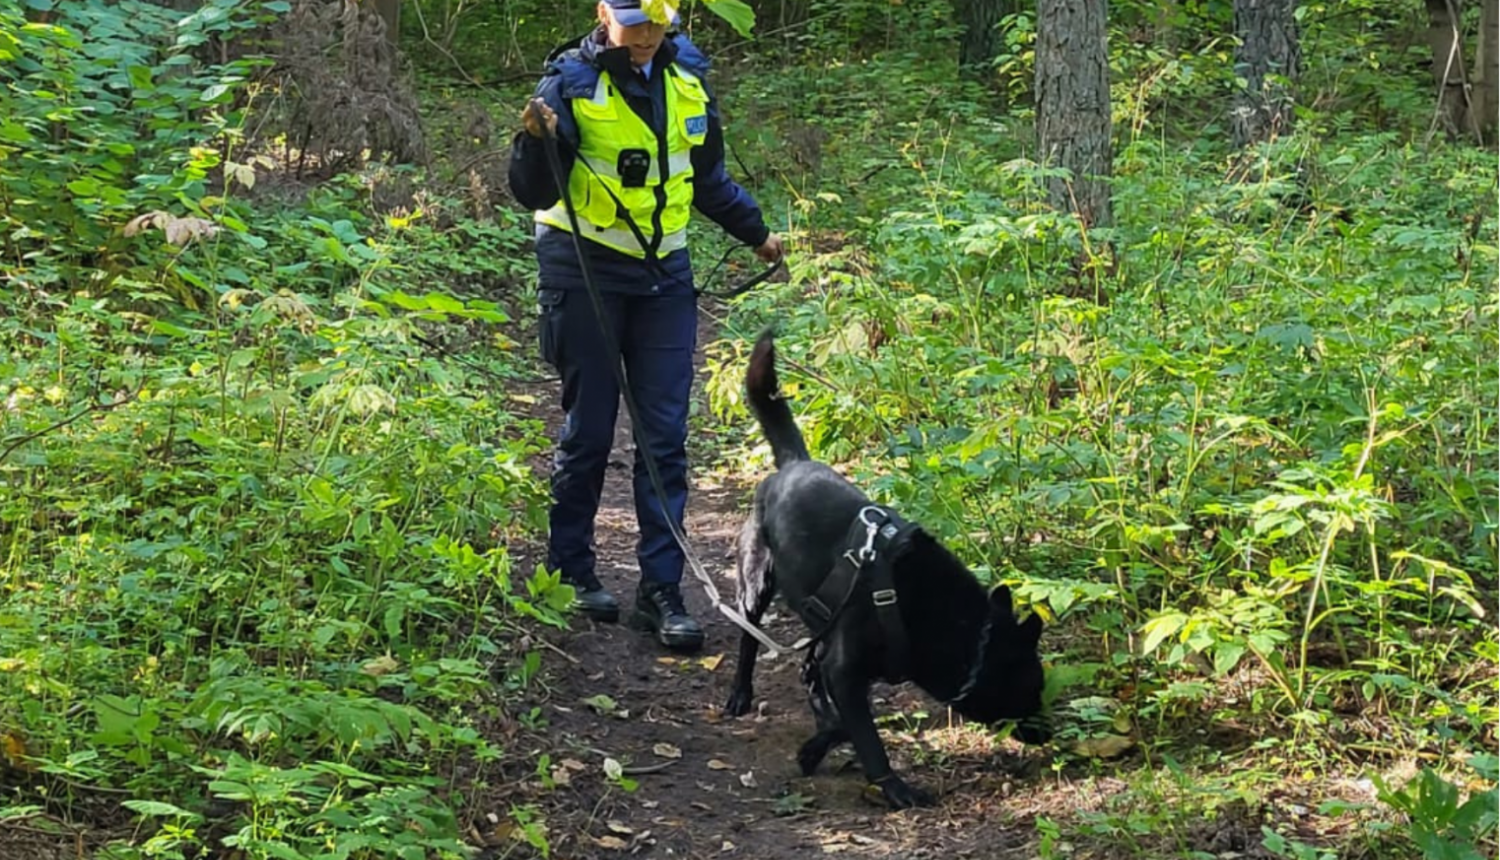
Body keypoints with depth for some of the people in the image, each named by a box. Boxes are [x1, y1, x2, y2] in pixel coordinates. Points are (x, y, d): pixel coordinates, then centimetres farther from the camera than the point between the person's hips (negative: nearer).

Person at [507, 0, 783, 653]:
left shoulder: (688, 76, 4)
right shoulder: (571, 82, -10)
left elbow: (707, 177, 20)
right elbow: (535, 194, -12)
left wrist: (756, 233, 28)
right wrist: (536, 140, -31)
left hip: (665, 275, 4)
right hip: (586, 274, -4)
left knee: (665, 435, 1)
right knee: (588, 430, 4)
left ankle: (660, 591, 5)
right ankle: (570, 573, 21)